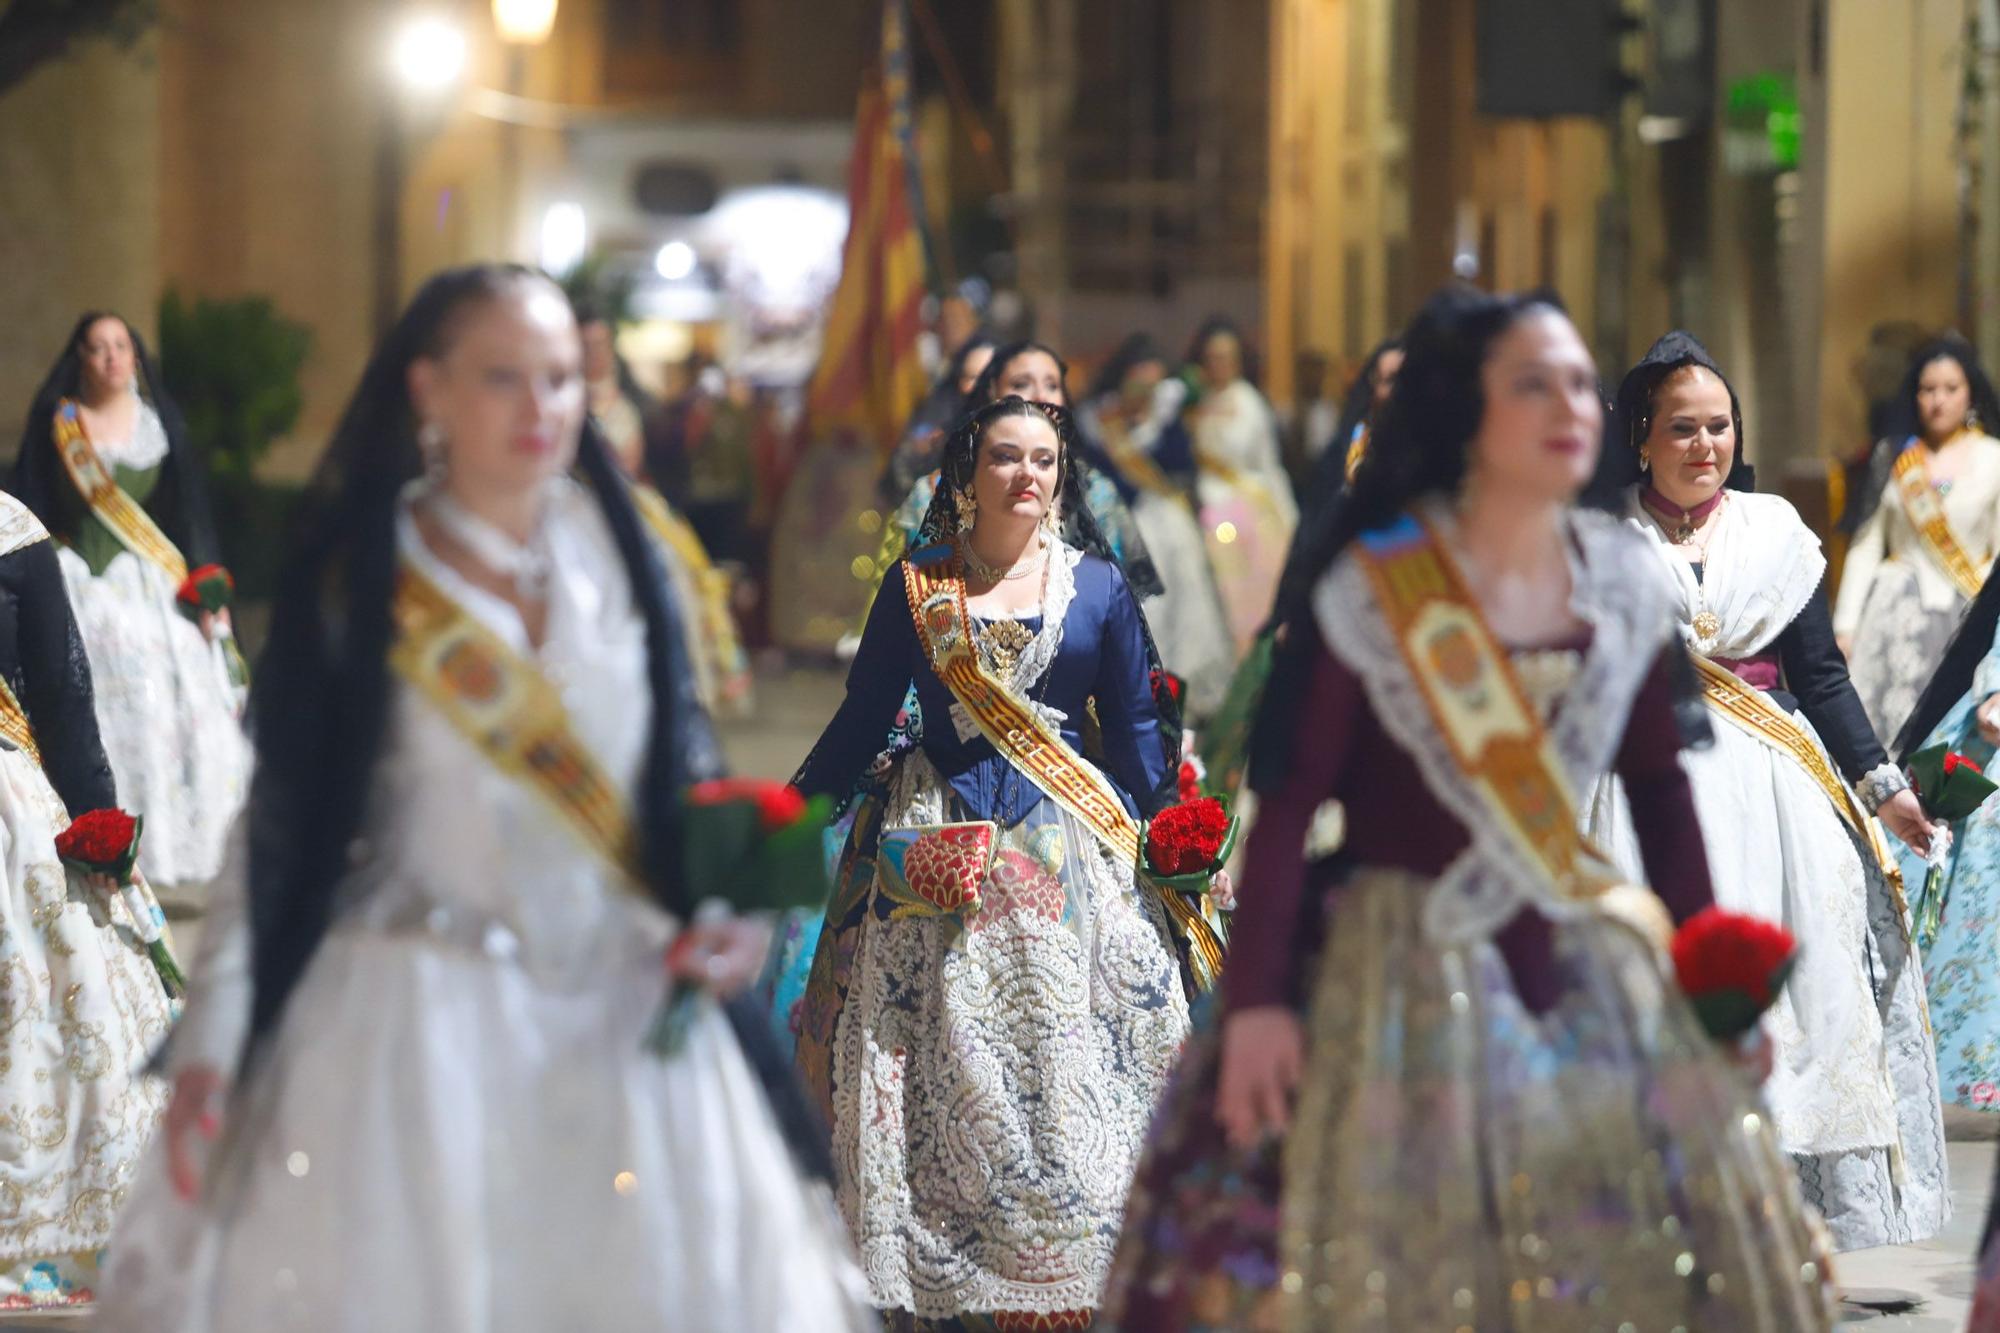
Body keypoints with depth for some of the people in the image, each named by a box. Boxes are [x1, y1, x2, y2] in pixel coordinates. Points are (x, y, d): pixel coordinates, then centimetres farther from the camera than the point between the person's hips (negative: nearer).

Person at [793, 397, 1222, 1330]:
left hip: (1070, 858, 0)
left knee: (1066, 1067, -3)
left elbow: (1136, 730, 9)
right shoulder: (915, 587, 6)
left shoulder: (1098, 586, 7)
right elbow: (861, 720, 9)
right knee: (941, 1077, -1)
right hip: (936, 853, 0)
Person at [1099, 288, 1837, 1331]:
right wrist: (1255, 999, -18)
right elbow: (1289, 796, -13)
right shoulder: (1370, 591, -13)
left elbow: (1660, 788, 10)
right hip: (1401, 968, -4)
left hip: (1584, 962, 5)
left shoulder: (1628, 586, 1)